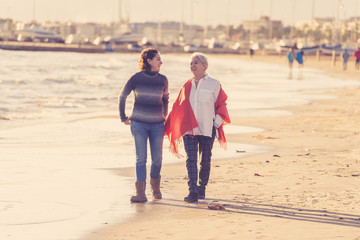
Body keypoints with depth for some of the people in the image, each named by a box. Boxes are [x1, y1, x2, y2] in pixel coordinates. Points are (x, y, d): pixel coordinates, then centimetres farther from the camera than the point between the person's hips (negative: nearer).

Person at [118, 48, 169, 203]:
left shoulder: (162, 80, 4)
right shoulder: (137, 78, -4)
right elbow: (122, 97, 8)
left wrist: (164, 117, 23)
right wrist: (123, 118, 9)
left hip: (157, 124, 3)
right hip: (139, 124, -3)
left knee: (157, 159, 4)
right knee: (141, 158, -8)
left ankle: (155, 187, 28)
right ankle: (140, 193, -9)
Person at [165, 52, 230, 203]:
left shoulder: (214, 84, 2)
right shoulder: (187, 86, 11)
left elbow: (221, 105, 5)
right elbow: (178, 107, 15)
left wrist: (216, 124, -3)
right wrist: (170, 127, 10)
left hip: (207, 129, -2)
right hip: (189, 128, 2)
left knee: (205, 161, 6)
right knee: (191, 159, -12)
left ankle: (202, 188, 23)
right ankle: (193, 192, -18)